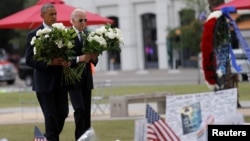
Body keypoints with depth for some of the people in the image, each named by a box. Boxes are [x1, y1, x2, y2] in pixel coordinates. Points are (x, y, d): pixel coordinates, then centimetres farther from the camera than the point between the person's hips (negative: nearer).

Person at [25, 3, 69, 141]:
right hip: (44, 82, -5)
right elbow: (29, 60, -8)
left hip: (60, 81, 5)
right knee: (51, 115, -3)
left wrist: (66, 62, -9)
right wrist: (48, 63, -21)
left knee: (63, 113, 5)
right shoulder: (34, 35, -5)